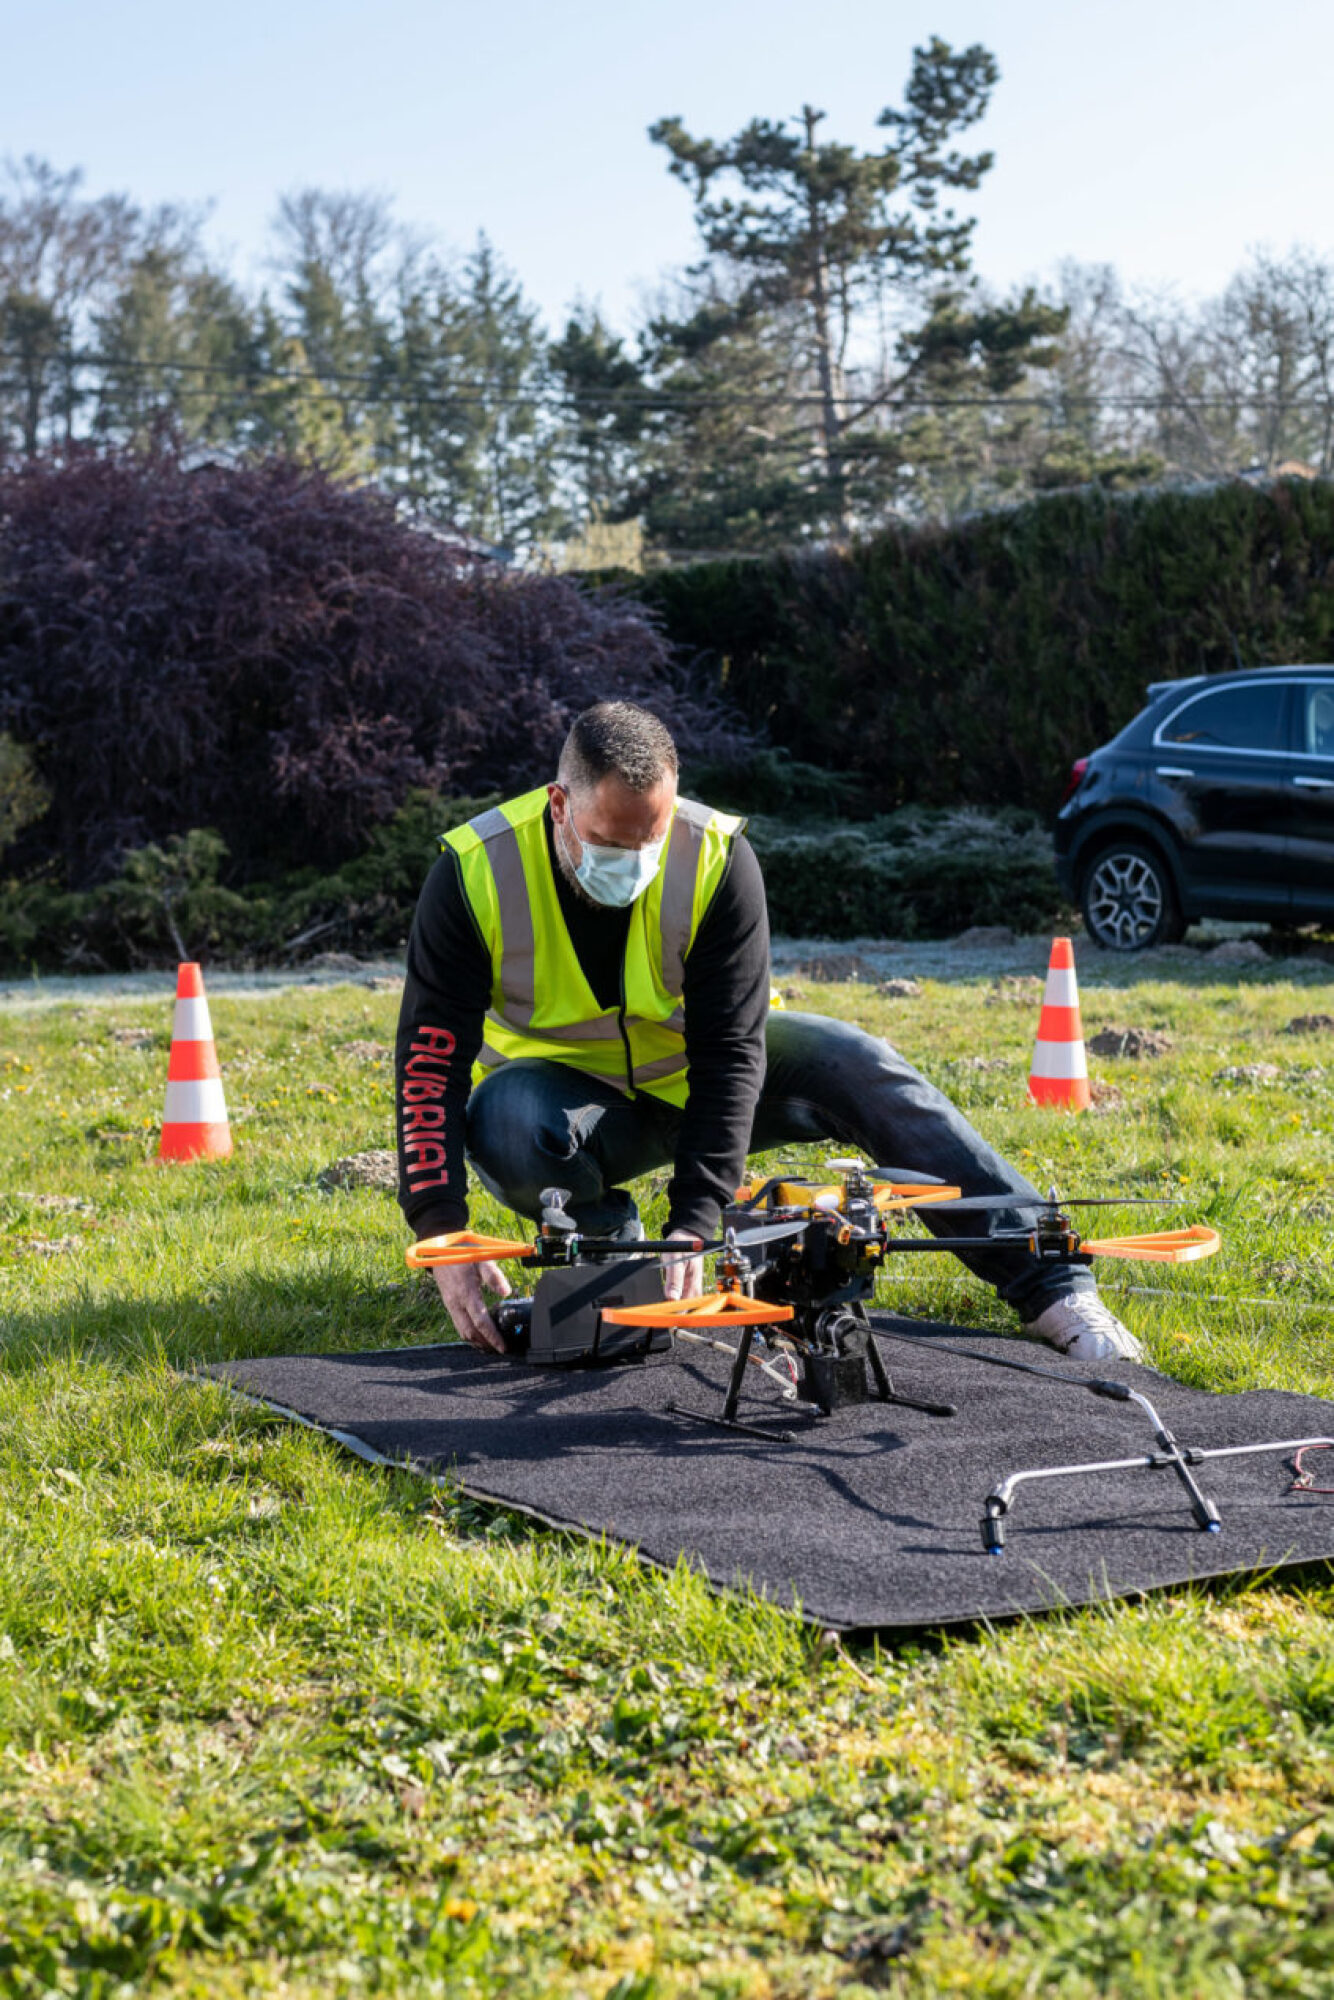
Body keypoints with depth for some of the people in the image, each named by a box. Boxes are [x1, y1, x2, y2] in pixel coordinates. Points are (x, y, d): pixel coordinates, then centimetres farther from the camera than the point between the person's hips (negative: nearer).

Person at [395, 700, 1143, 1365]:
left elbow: (731, 1051, -24)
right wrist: (442, 1237, -34)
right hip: (566, 1088, -1)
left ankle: (1053, 1288, -19)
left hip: (690, 1076, 1)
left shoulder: (718, 859, -23)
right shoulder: (476, 872, -24)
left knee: (857, 1067, -22)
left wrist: (693, 1224, -34)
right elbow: (431, 1060, -24)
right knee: (505, 1126, -36)